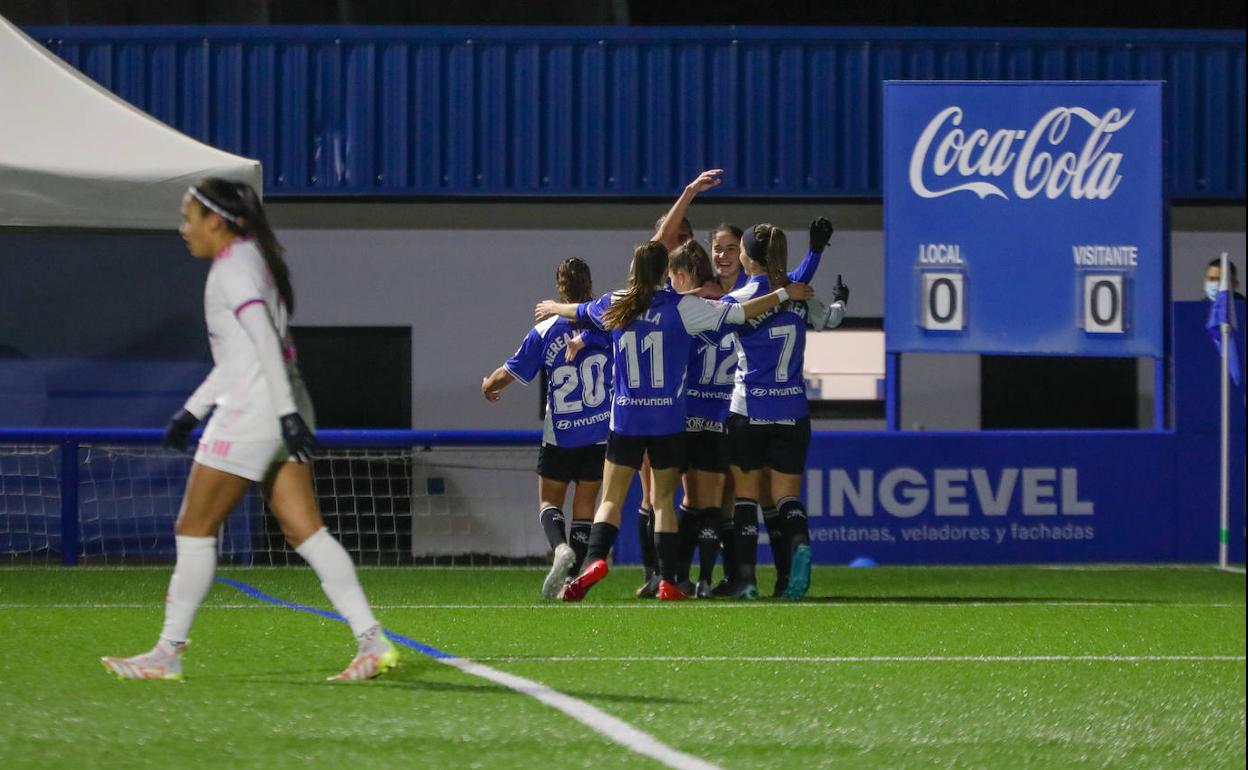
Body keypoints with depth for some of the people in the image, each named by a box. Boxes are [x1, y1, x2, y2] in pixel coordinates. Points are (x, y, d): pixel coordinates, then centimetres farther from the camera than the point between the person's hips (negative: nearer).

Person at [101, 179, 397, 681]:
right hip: (279, 414, 9)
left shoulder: (232, 269, -11)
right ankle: (372, 642, -4)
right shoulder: (253, 260, 19)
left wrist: (287, 413, -27)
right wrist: (193, 410, 29)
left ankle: (168, 653, 4)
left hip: (251, 413, -9)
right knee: (304, 531, 5)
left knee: (195, 528, 0)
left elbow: (266, 342, -22)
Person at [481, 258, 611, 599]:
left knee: (549, 500, 12)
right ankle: (572, 576, 2)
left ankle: (560, 547, -17)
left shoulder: (544, 332, -8)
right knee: (585, 505, 9)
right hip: (601, 432, 1)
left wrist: (488, 386, 17)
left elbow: (508, 373, -1)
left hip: (560, 436, -1)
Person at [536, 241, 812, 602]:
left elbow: (579, 311, 26)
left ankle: (595, 559, -21)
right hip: (669, 421, -1)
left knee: (611, 500, 3)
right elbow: (740, 312, -3)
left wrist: (553, 308, 49)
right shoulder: (681, 306, -5)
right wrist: (784, 294, 10)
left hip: (625, 419, 1)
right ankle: (667, 581, 4)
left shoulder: (614, 306, 4)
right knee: (663, 499, 9)